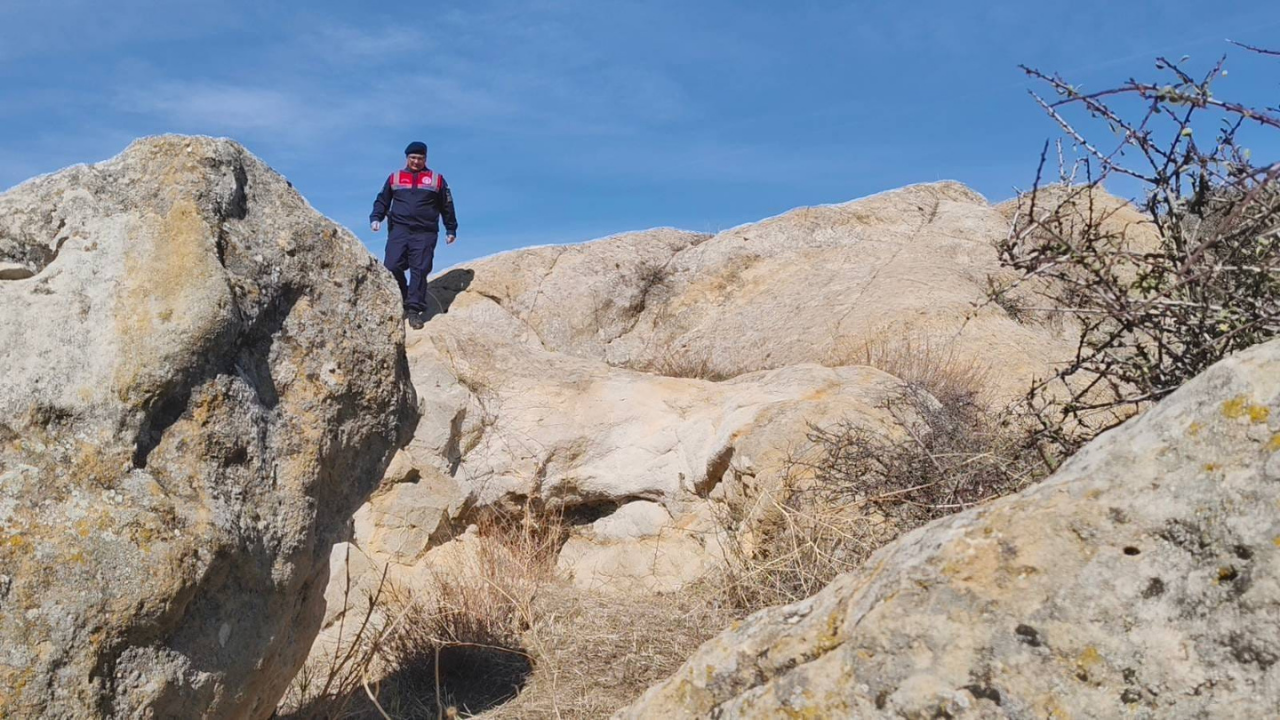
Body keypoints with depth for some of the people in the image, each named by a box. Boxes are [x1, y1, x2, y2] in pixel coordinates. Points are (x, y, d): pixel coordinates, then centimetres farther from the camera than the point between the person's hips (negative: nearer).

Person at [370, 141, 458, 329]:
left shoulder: (436, 179, 13)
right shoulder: (395, 178, 16)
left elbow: (447, 206, 18)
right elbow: (382, 200, 19)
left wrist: (451, 229, 18)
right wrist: (376, 218, 2)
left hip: (425, 234, -1)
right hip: (398, 230, 1)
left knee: (420, 270, -9)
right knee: (392, 266, -14)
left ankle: (414, 310, -8)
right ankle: (399, 303, 3)